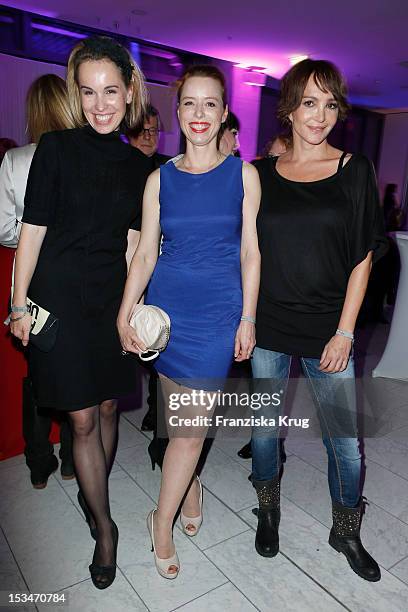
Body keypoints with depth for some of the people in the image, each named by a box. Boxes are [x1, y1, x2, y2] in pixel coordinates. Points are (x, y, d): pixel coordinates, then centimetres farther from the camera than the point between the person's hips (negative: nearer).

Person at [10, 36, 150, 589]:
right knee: (82, 418, 2)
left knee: (108, 407, 13)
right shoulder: (56, 148, -5)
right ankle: (105, 527, 21)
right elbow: (32, 230, -5)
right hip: (60, 298, -4)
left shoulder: (136, 165, 7)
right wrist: (20, 305, -7)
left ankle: (93, 493, 39)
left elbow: (131, 242, 8)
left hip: (112, 298, 4)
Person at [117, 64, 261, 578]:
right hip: (167, 306, 2)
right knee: (180, 416, 11)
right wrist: (124, 314, -2)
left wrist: (248, 318, -2)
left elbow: (250, 252, 2)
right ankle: (191, 487, 37)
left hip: (219, 310, -1)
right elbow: (145, 252, 5)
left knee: (190, 422, 0)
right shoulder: (160, 179, 5)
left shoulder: (243, 174, 2)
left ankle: (163, 520, 20)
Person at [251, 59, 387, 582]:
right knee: (265, 428, 13)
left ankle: (345, 532, 33)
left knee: (344, 442, 5)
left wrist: (345, 333, -7)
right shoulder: (262, 174, 5)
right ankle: (268, 512, 39)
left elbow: (363, 256, -1)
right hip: (267, 326, 2)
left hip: (326, 331, -1)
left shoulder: (354, 170, 1)